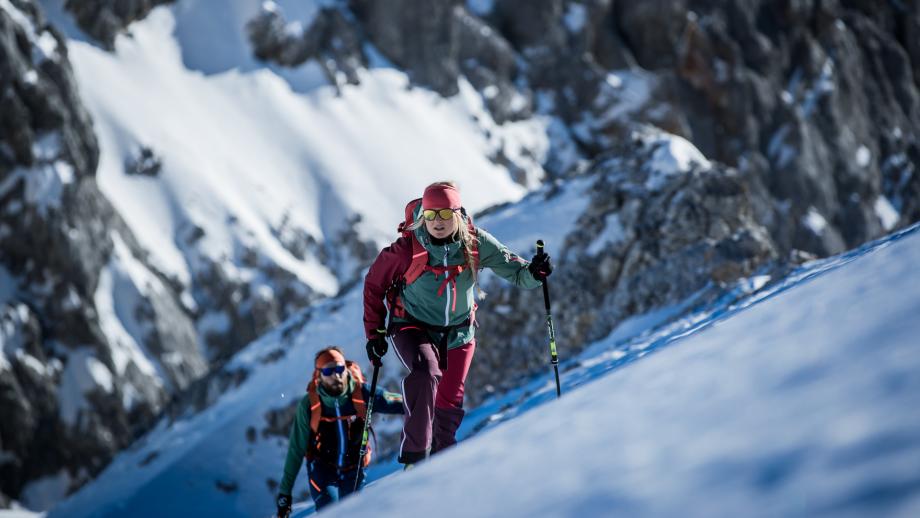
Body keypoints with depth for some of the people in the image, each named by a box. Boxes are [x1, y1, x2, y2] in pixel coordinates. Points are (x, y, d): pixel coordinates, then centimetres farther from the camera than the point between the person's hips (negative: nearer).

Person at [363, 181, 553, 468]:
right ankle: (414, 455, -28)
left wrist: (533, 272, -36)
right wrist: (375, 332, -6)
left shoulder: (476, 243, -15)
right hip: (413, 327, -3)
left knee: (450, 404, 5)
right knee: (426, 373, -32)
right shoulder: (408, 248, -20)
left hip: (458, 331, 3)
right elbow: (374, 284, -6)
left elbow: (514, 270, -12)